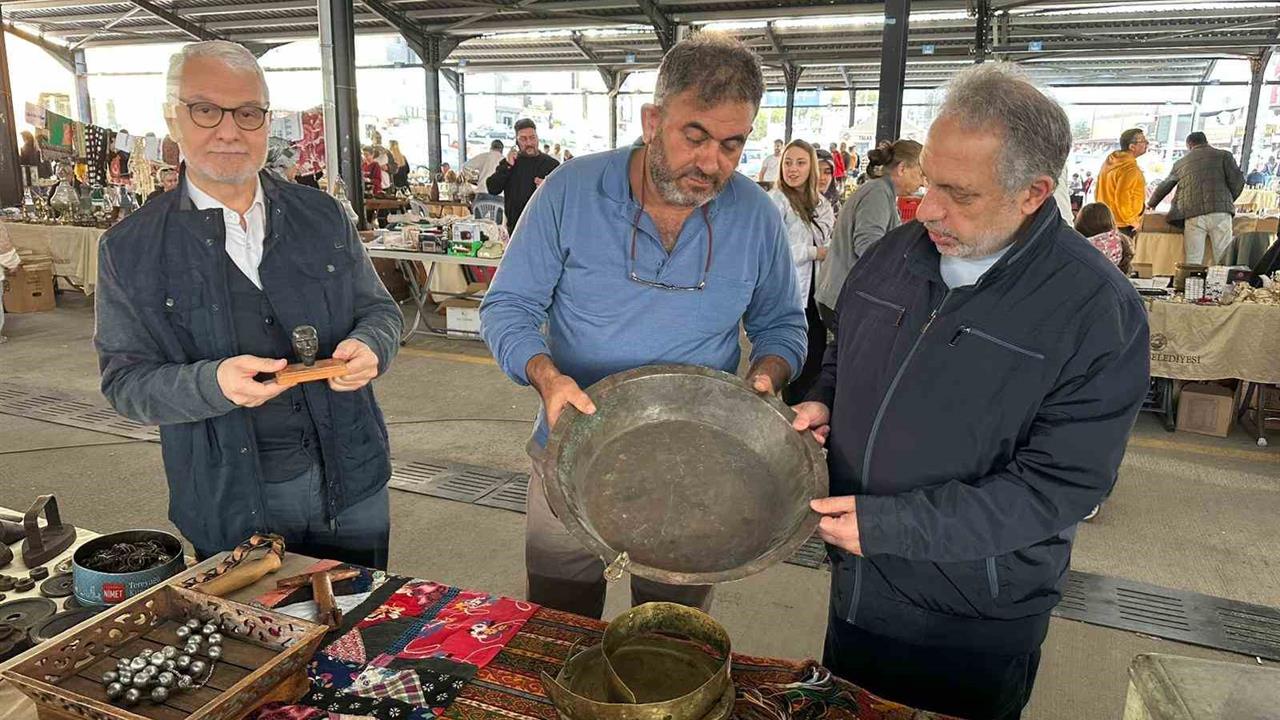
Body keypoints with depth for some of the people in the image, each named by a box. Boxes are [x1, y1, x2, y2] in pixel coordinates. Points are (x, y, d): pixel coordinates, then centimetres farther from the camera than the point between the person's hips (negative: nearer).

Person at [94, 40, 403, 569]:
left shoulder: (323, 216, 1)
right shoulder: (129, 249, -4)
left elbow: (380, 311, 7)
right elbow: (124, 380, -4)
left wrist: (369, 347, -17)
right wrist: (212, 384, -24)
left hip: (351, 479, 2)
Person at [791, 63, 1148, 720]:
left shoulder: (1099, 312, -20)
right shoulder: (896, 253, -3)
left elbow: (1059, 486, -22)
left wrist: (890, 524, -26)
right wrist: (822, 401, -8)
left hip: (976, 621, -4)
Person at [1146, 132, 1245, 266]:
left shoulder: (1181, 163, 20)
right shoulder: (1224, 155, 13)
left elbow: (1164, 186, 31)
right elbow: (1237, 180, 3)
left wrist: (1151, 204, 49)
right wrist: (1228, 201, 20)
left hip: (1193, 215, 1)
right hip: (1220, 212, -1)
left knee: (1193, 262, -1)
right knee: (1223, 260, -1)